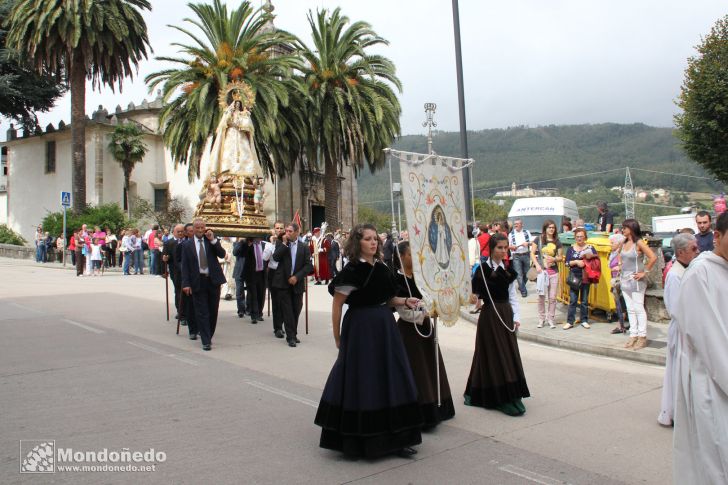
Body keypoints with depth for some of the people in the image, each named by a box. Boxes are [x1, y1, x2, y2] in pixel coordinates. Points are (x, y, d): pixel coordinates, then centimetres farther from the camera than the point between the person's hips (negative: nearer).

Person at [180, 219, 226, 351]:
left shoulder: (212, 241, 7)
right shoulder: (187, 246, 4)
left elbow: (222, 254, -7)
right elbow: (185, 266, 2)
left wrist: (213, 240, -14)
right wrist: (186, 283, -7)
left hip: (213, 280, 2)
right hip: (198, 282, -1)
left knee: (213, 311, 9)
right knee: (202, 313, -2)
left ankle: (209, 336, 27)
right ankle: (206, 341, 1)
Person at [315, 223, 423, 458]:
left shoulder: (382, 268, 8)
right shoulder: (352, 270, -12)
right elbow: (337, 305, -10)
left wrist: (405, 301, -1)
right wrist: (338, 337, -7)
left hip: (384, 326, 7)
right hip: (360, 327, -7)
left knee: (390, 381, 10)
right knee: (361, 383, 2)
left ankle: (394, 438, 23)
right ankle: (359, 440, 20)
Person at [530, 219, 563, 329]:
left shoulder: (557, 242, 6)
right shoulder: (538, 240, 1)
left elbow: (561, 257, 9)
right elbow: (532, 253, 2)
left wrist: (554, 259, -12)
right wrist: (537, 265, -10)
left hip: (554, 272, 1)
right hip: (541, 271, -1)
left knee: (552, 297, 4)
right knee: (541, 296, 4)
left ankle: (551, 319, 15)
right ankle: (541, 319, 16)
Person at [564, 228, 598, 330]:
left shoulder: (590, 247, 4)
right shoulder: (570, 249, 5)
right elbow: (567, 263, -1)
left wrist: (591, 257, -23)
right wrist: (576, 262, -17)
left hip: (586, 277, 0)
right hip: (574, 277, 0)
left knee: (584, 300, 8)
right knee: (573, 300, 0)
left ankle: (584, 320, 18)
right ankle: (570, 321, 2)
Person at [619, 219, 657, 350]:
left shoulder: (639, 243, -12)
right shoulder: (624, 243, 10)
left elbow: (653, 258, -20)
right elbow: (620, 256, 30)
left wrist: (644, 272, -15)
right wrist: (620, 264, 14)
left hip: (636, 281, -7)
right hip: (625, 280, 7)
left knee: (639, 309, -3)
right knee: (630, 310, 10)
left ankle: (642, 337, 4)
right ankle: (633, 336, 16)